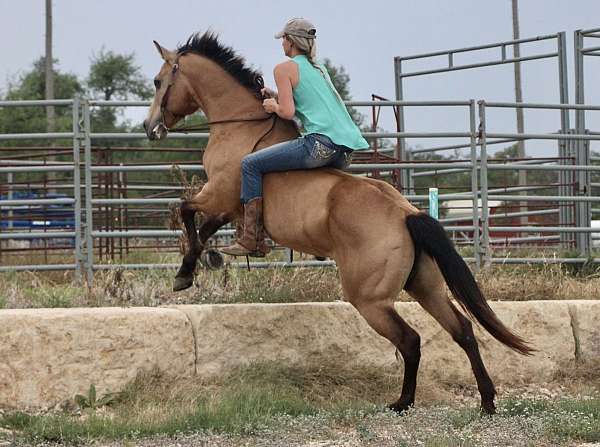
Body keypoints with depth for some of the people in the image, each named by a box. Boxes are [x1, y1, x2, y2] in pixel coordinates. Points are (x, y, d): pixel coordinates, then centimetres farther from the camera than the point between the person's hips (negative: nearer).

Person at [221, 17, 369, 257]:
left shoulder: (285, 69, 1)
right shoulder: (319, 69, 25)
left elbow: (287, 112, -8)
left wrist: (273, 106, 13)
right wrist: (278, 96, 30)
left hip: (320, 143, -9)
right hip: (343, 154, 9)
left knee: (251, 164, -1)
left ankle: (252, 239, -8)